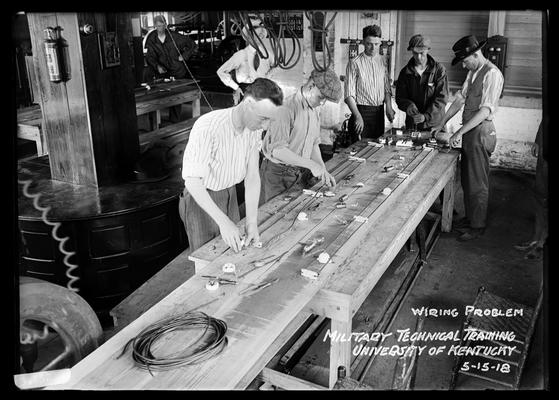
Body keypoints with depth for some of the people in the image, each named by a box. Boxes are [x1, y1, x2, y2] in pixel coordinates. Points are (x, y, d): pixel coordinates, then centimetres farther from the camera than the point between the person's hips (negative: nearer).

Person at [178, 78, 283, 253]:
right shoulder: (208, 127, -31)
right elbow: (192, 180, -30)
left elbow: (252, 175, -8)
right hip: (201, 199, -6)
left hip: (230, 195, 6)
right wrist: (223, 221, -35)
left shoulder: (254, 128, -10)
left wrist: (252, 221, -17)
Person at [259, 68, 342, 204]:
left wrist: (323, 170, 1)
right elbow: (277, 150, -27)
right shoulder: (287, 107, -21)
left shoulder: (315, 109, 7)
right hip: (277, 173, -7)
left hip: (301, 173, 7)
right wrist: (311, 164, -28)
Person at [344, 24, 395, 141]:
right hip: (362, 111, -5)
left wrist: (389, 106, -4)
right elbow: (349, 94, -11)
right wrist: (357, 116, -21)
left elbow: (387, 88, 14)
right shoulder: (355, 63, -7)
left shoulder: (382, 61, 10)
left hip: (379, 113, 5)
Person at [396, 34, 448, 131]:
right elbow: (400, 98, 5)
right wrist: (408, 105, -18)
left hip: (434, 124, -2)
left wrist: (426, 116, -24)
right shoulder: (405, 72, 5)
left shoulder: (439, 69, -3)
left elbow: (441, 98, -10)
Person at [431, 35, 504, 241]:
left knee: (477, 182, 2)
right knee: (466, 179, 17)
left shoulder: (492, 74, -16)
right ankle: (469, 217, 32)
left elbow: (486, 110, -22)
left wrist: (460, 132, -25)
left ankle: (477, 226, 14)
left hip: (481, 132, -9)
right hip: (469, 131, 9)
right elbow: (460, 99, 15)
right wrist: (441, 124, 11)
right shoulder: (473, 72, 12)